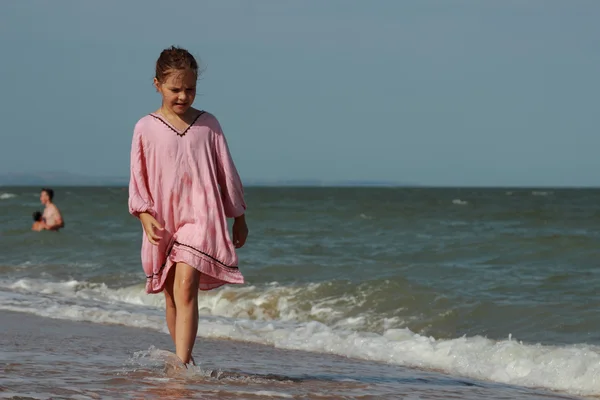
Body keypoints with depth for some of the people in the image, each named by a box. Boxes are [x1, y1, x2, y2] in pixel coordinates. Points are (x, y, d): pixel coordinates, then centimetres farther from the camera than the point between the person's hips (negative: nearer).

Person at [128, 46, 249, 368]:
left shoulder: (208, 125, 5)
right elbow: (138, 178, 3)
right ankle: (184, 359, 24)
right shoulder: (146, 128, 3)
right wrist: (145, 214, -12)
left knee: (185, 287, -19)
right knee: (172, 298, 10)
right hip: (163, 223, 2)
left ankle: (182, 364, -24)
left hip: (201, 217, -2)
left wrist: (239, 217, 14)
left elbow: (226, 173, 11)